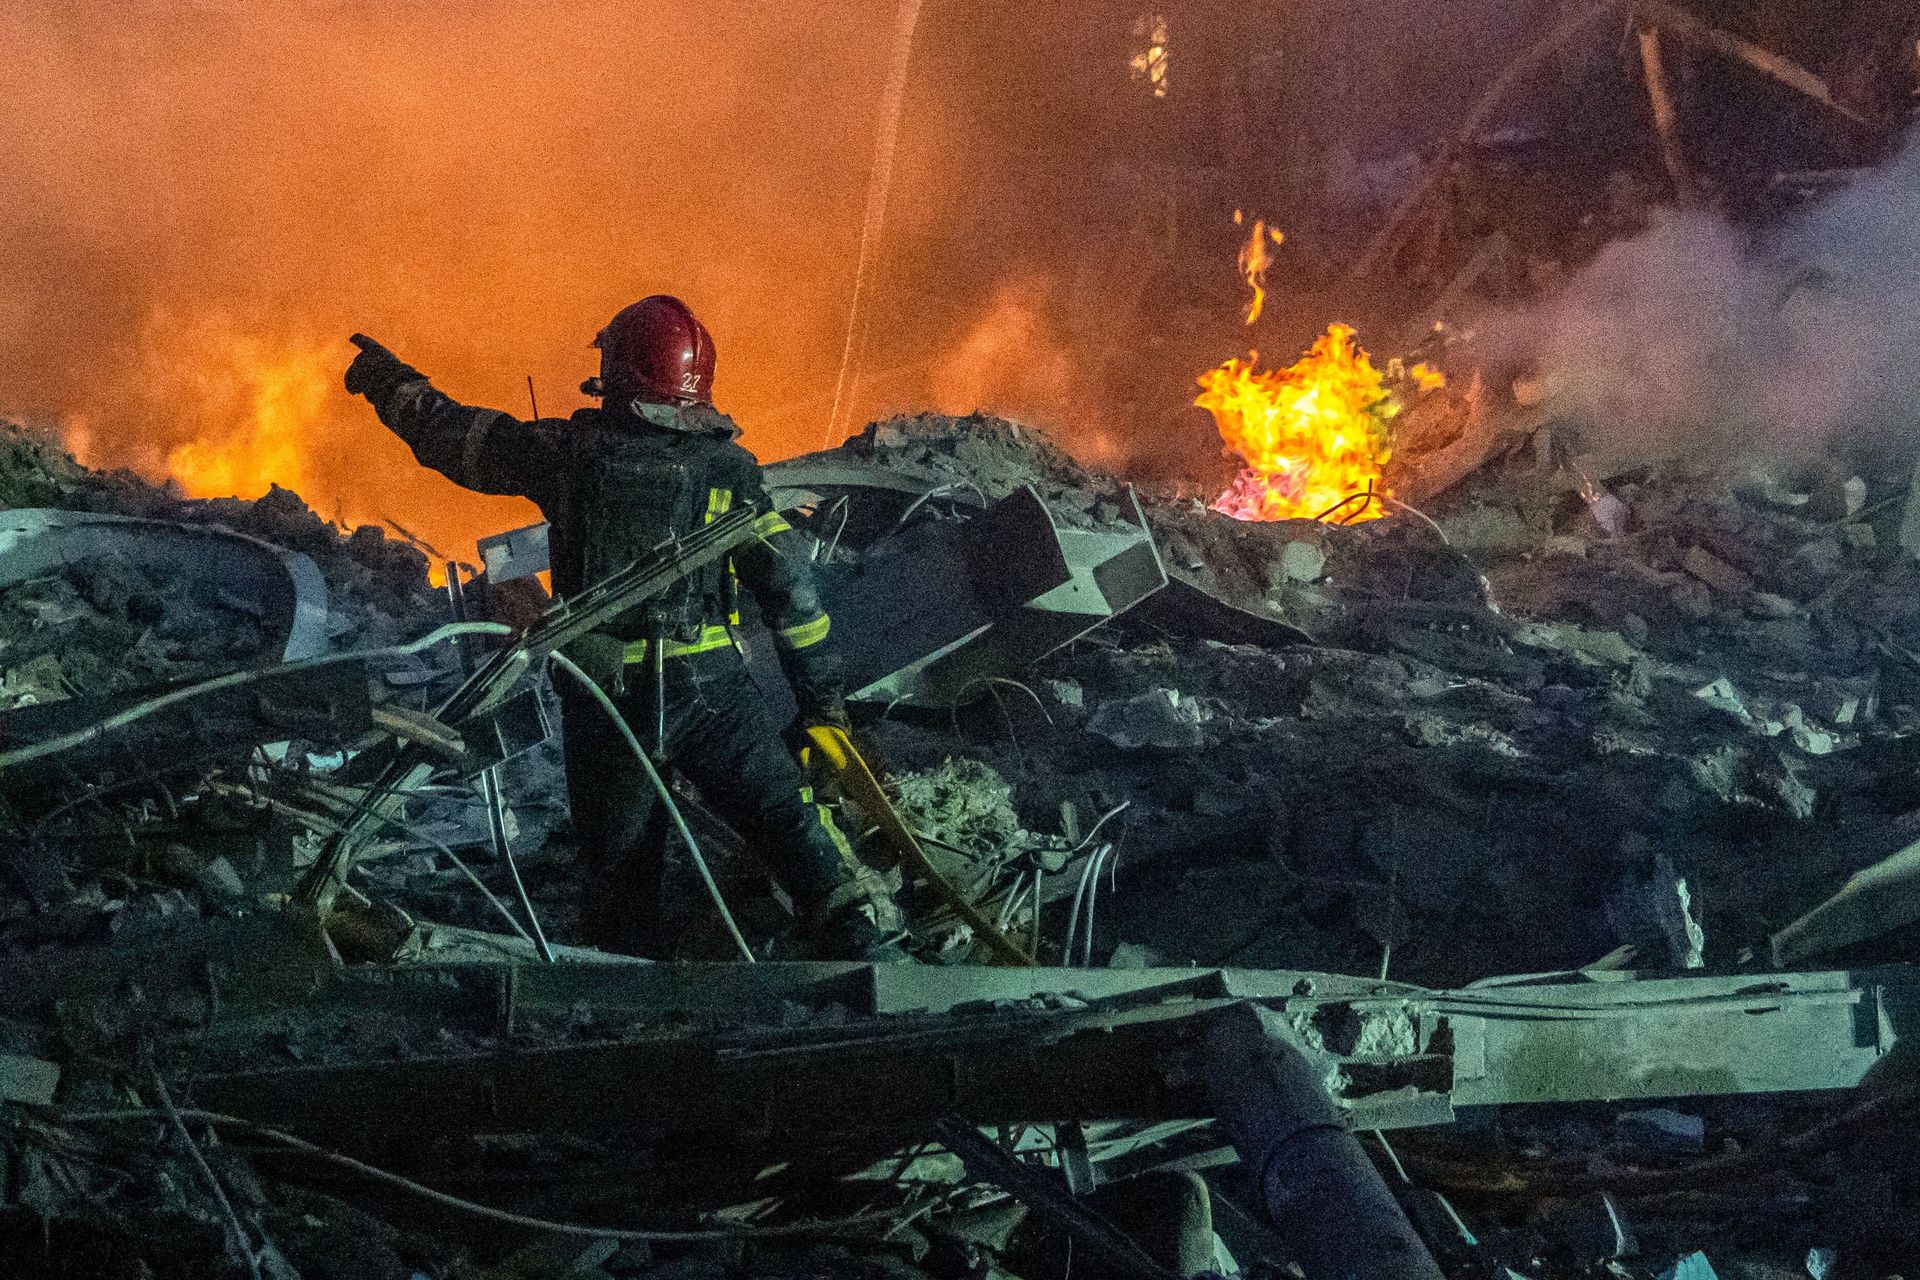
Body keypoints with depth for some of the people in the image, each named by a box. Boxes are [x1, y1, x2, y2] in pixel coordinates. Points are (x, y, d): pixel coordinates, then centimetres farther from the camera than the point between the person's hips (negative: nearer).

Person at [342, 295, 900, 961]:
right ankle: (862, 943, -19)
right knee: (792, 820, -2)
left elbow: (451, 434, 12)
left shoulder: (570, 451, -1)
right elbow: (791, 590, -1)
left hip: (606, 699, 1)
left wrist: (390, 380, 30)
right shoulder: (729, 468, 0)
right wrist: (825, 702, 5)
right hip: (711, 687, -1)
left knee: (620, 865, 12)